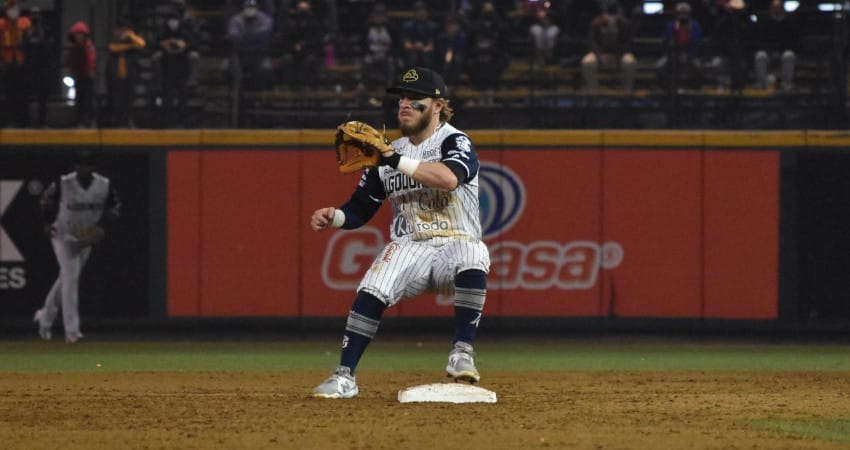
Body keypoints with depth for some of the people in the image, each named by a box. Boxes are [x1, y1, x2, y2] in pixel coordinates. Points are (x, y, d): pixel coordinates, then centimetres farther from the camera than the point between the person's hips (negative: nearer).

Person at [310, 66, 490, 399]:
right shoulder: (388, 152, 11)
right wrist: (334, 217, -10)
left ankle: (461, 353, -31)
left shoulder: (455, 142, -6)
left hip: (455, 245, -3)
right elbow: (360, 210, 12)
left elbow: (449, 178, -30)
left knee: (472, 257, -38)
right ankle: (344, 377, -22)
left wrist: (396, 160, -32)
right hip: (409, 247, 3)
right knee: (372, 289, -26)